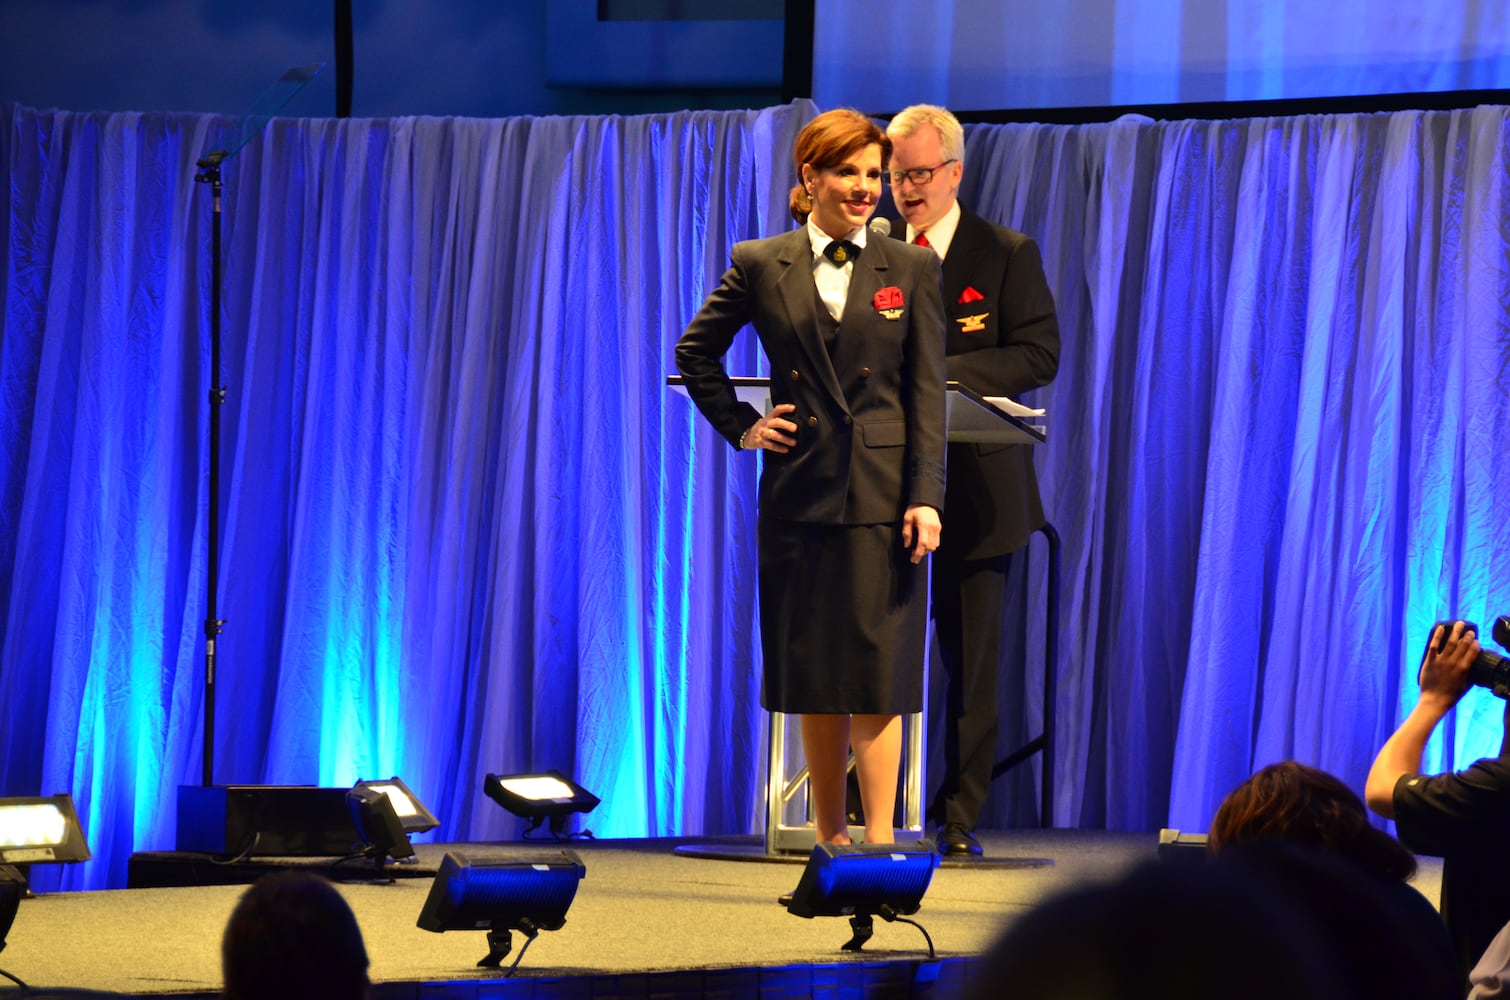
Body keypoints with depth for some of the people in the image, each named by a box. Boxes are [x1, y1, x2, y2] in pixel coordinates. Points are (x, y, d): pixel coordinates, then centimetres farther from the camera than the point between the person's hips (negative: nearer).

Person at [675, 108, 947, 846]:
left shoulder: (910, 270, 5)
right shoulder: (761, 266, 5)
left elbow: (927, 392, 1)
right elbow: (695, 352, 16)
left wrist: (926, 496, -7)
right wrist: (740, 426, 5)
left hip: (882, 495, -1)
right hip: (799, 494, 1)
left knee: (876, 673, -6)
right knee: (813, 674, 5)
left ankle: (879, 840, -7)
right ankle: (829, 835, 14)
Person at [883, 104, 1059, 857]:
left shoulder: (1008, 254, 3)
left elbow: (1039, 356, -7)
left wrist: (941, 372, -19)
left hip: (975, 489, -2)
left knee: (971, 663, 1)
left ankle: (959, 817, 6)